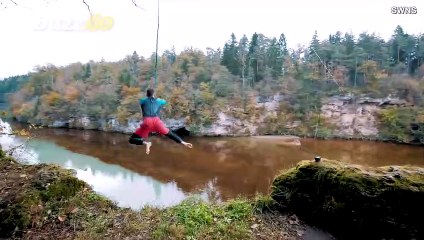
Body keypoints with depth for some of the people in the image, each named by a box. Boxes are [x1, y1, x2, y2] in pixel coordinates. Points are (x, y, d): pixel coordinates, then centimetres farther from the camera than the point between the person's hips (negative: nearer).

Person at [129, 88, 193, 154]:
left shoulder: (142, 101, 20)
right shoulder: (158, 100, 23)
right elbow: (164, 101, 46)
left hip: (147, 122, -2)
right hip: (157, 121, 2)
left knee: (132, 140, 6)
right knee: (170, 134, 22)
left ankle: (146, 143, -21)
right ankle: (183, 142, 5)